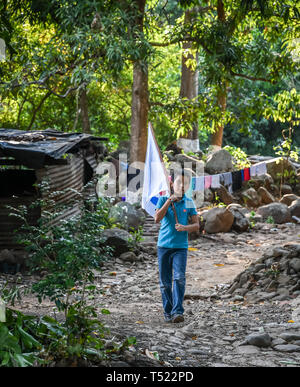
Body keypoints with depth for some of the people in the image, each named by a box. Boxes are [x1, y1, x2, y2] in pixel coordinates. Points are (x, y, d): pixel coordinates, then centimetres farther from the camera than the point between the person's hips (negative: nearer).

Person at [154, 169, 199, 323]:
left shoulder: (189, 202, 5)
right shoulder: (163, 199, 2)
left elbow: (196, 224, 6)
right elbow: (157, 219, -11)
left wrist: (185, 227, -14)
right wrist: (169, 201, -16)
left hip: (181, 247, 0)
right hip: (164, 245, 0)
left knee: (179, 278, -16)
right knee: (165, 281, 6)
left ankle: (177, 311, -18)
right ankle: (168, 312, 17)